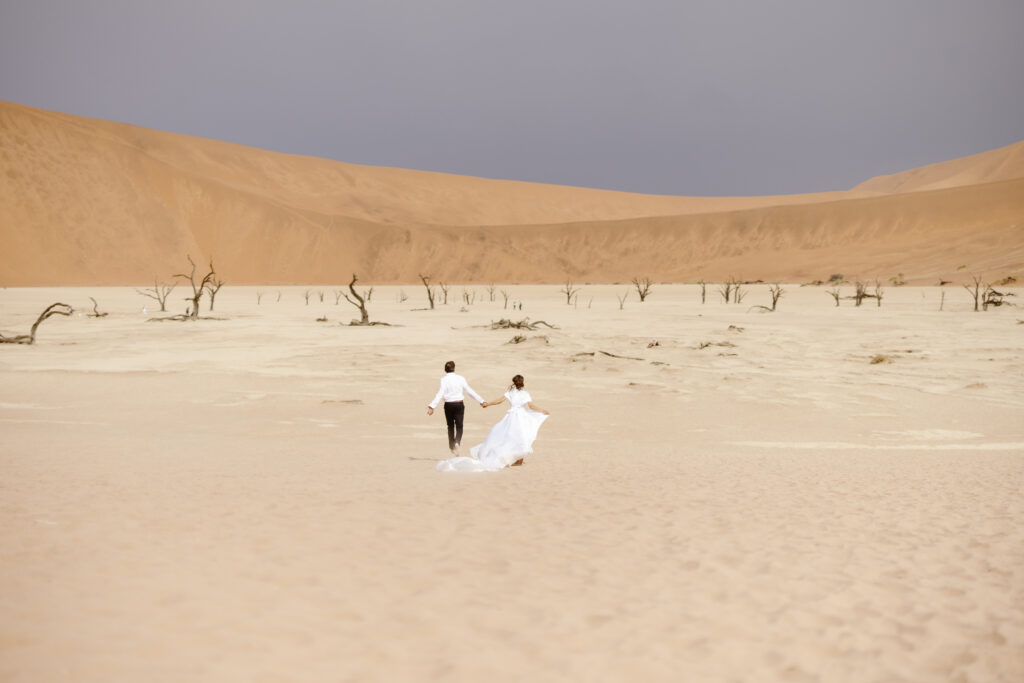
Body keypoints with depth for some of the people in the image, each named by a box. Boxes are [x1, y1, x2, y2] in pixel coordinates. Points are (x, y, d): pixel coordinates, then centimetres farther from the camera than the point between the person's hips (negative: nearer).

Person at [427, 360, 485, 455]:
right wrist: (481, 401, 12)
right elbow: (470, 391, 3)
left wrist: (432, 406, -20)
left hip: (448, 405, 0)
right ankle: (457, 442, -23)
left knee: (450, 426, 17)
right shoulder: (460, 378, -2)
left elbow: (440, 394, -17)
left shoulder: (444, 380, -8)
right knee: (459, 426, 4)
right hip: (459, 404, 0)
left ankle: (452, 447, 28)